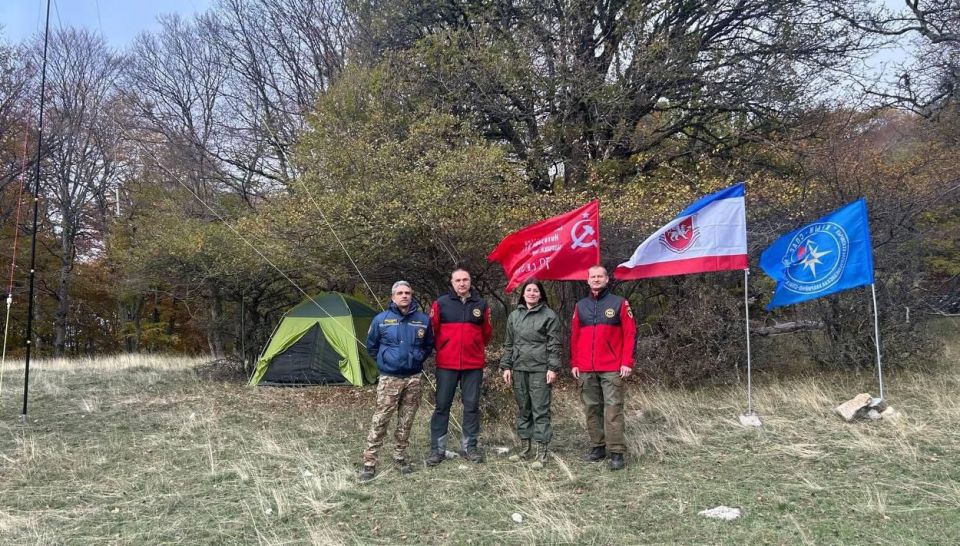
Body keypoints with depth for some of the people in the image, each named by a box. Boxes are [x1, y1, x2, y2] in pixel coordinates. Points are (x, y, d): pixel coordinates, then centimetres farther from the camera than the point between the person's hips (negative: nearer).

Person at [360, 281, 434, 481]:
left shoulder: (423, 320, 0)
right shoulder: (381, 319, -4)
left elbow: (428, 346, 16)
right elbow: (371, 346, 10)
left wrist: (417, 359, 7)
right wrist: (385, 360, 8)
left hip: (413, 378, 2)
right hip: (389, 378, -2)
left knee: (406, 422, 10)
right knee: (380, 420, -4)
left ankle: (400, 459, 23)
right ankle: (369, 463, 3)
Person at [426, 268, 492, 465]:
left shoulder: (481, 304, 6)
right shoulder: (441, 303, -1)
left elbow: (486, 333, 15)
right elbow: (433, 331, 6)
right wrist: (443, 350, 10)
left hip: (474, 364, 2)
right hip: (446, 364, -2)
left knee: (471, 405, 8)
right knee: (442, 405, 3)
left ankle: (470, 446, 19)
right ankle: (437, 449, 12)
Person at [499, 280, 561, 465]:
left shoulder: (549, 315, 1)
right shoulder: (514, 316, 14)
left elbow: (554, 345, -3)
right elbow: (508, 344, 16)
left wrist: (553, 368, -9)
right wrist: (506, 366, 9)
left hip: (540, 369, -4)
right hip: (519, 368, 4)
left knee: (540, 409, -3)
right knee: (523, 408, 10)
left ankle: (541, 450, 1)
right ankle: (524, 447, 18)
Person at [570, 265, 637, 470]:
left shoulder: (619, 303, 2)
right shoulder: (581, 306, 12)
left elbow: (630, 334, -2)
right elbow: (574, 336, 14)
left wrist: (627, 362, -9)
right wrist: (574, 363, 8)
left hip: (612, 369, -4)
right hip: (586, 370, 4)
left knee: (613, 409, -5)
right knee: (591, 409, 8)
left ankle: (617, 452, -2)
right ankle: (598, 447, 18)